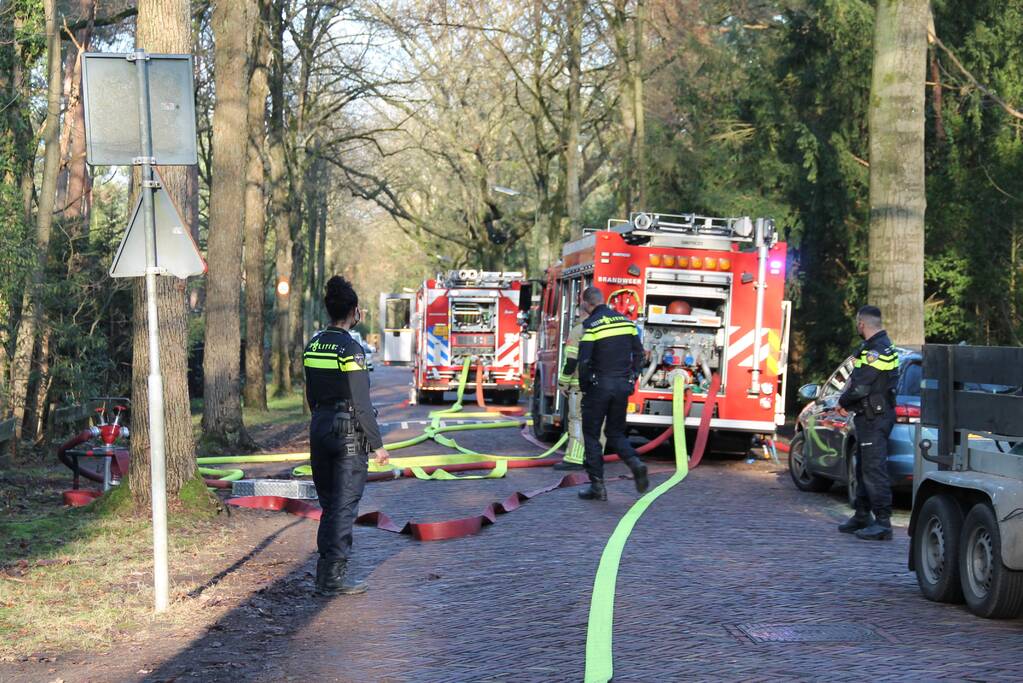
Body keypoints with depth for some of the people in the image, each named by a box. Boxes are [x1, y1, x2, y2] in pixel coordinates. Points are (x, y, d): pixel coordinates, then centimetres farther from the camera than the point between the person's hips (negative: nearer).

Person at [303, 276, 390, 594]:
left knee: (328, 504, 16)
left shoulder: (313, 344, 8)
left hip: (319, 428, 8)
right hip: (348, 431, -7)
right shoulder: (350, 348, -16)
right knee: (344, 506, -2)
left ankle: (325, 571, 21)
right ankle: (333, 578, -2)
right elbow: (361, 403, -16)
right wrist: (376, 443, -11)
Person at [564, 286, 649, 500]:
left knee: (591, 435, 7)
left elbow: (584, 360, -16)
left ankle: (597, 486, 4)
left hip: (599, 386, -5)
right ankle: (635, 462, -9)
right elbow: (638, 354, 9)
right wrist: (631, 381, 16)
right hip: (623, 386, 5)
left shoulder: (590, 325, -10)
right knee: (615, 433, 17)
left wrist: (584, 386, -2)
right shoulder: (626, 321, 8)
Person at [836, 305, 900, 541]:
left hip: (875, 418, -11)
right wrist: (847, 402, 2)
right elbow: (858, 380, 18)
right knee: (864, 467, 18)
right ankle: (862, 516, 29)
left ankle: (883, 522, -12)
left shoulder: (877, 351, -18)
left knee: (874, 468, -11)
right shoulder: (874, 347, 16)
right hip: (869, 417, 11)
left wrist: (843, 402, -4)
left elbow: (860, 388, -22)